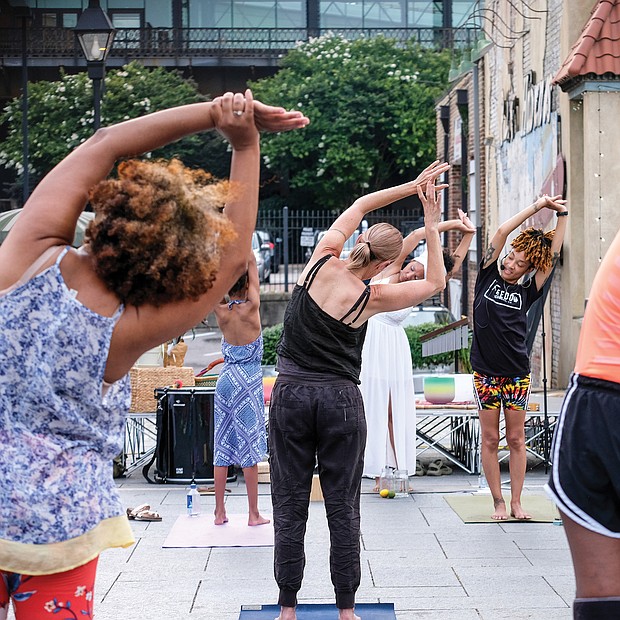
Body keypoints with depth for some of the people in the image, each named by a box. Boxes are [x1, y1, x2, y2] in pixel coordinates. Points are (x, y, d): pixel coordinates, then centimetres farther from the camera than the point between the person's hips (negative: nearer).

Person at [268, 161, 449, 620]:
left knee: (290, 506, 6)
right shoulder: (371, 298, -8)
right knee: (343, 508, 7)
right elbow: (435, 282, 6)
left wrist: (411, 186, 12)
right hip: (341, 399, -2)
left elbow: (361, 205, 12)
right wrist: (432, 223, 7)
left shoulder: (322, 261, -4)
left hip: (291, 393, 2)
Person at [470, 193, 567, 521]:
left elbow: (553, 255, 0)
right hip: (486, 373, -1)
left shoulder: (526, 293, 5)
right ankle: (498, 502, 11)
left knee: (516, 439, 5)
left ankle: (516, 502, 13)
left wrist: (561, 215, -3)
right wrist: (538, 205, -4)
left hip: (518, 374, 1)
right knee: (490, 439, 3)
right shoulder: (488, 276, 3)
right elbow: (502, 232, -5)